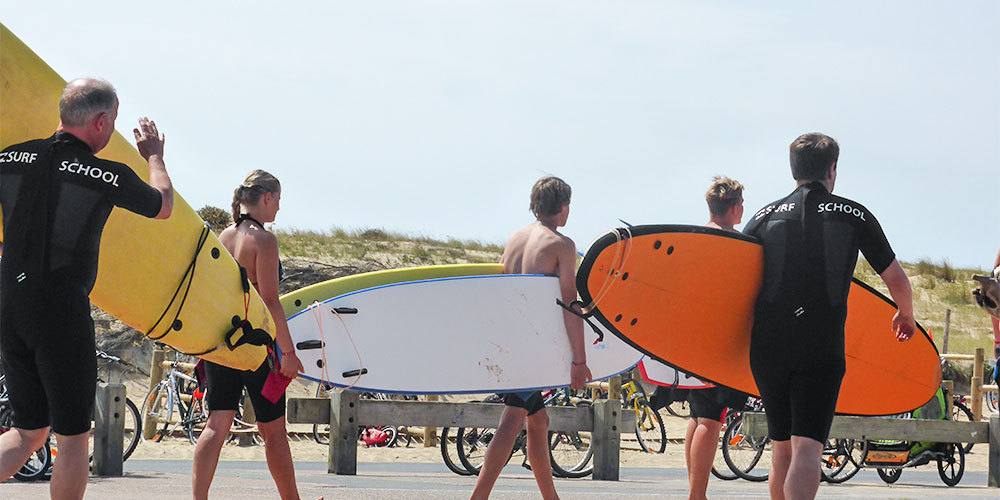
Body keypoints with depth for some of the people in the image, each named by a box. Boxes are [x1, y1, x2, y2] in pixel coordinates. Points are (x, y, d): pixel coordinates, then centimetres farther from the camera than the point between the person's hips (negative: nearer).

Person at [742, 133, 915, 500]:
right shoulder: (855, 215, 6)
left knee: (782, 447, 17)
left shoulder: (764, 217, 10)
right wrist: (906, 317, 32)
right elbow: (896, 280, 12)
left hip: (767, 345, 3)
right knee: (807, 448, -11)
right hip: (822, 349, -3)